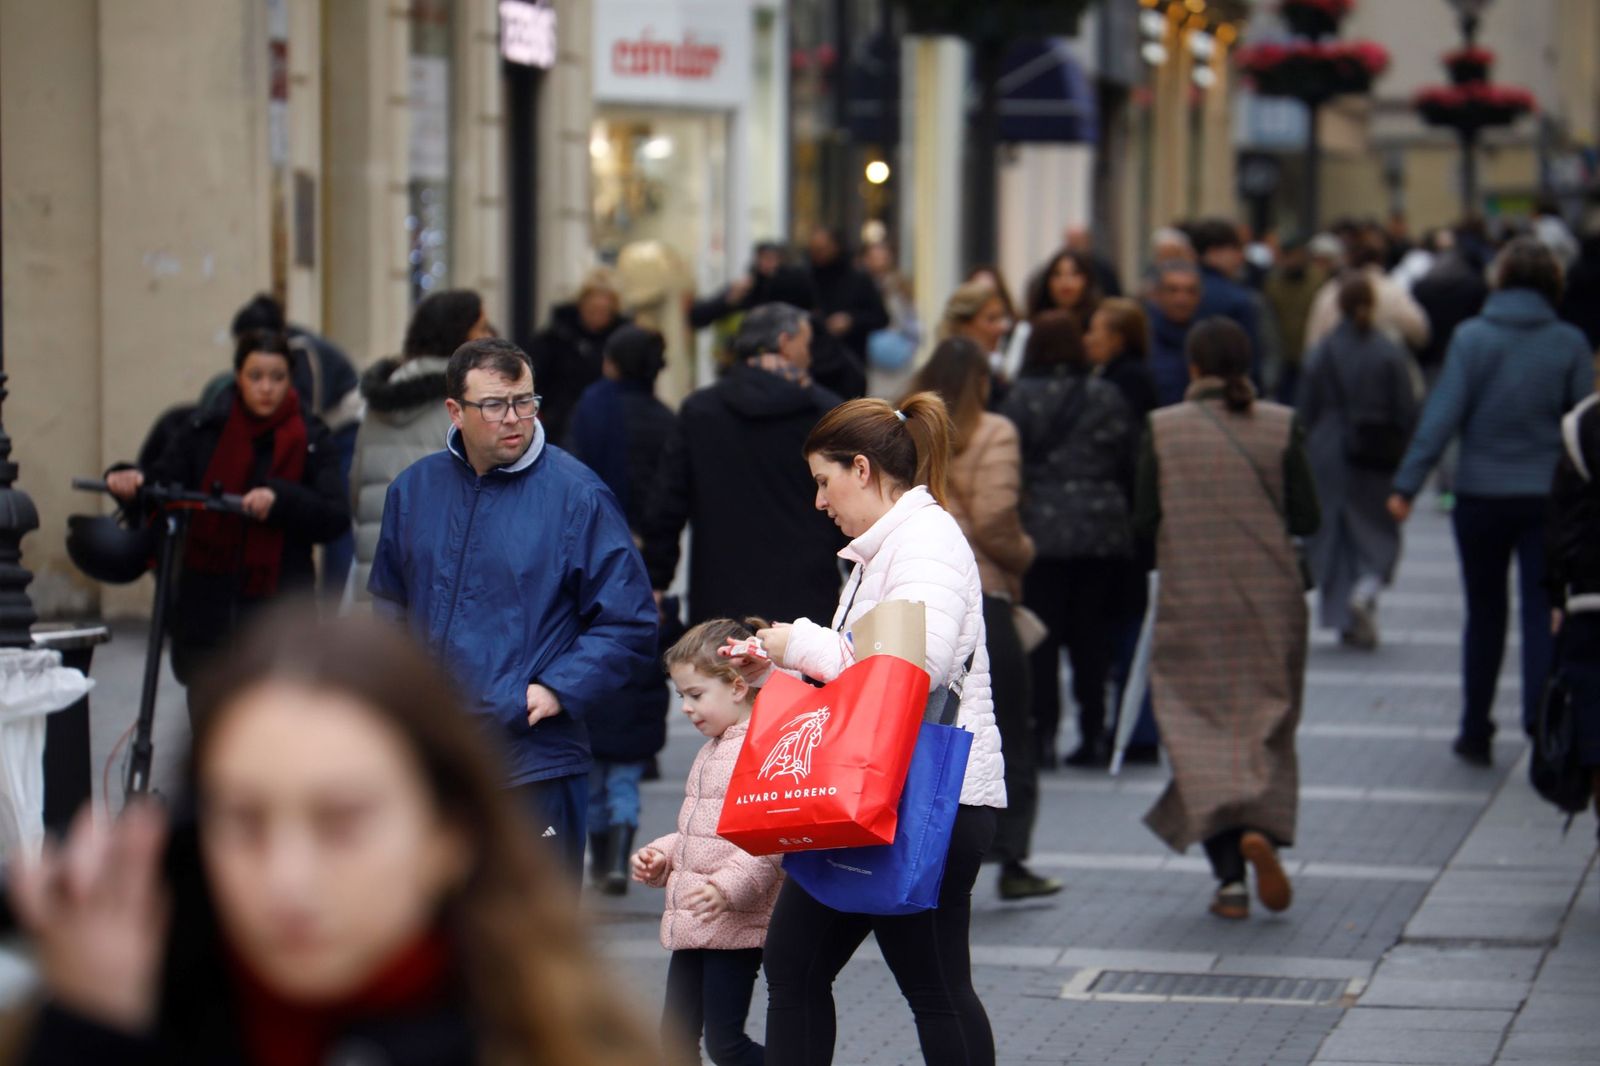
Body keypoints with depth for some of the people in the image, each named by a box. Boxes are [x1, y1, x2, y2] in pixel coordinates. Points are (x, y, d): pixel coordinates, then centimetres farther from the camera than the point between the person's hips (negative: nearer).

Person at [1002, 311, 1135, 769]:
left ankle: (1044, 734, -3)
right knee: (1092, 634, 8)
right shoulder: (1108, 396, 3)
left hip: (1043, 528, -3)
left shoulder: (1022, 397, -6)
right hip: (1102, 529, 3)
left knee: (1043, 633, 1)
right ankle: (1093, 735, 9)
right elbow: (1128, 461, 5)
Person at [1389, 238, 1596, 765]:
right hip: (1548, 498, 0)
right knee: (1542, 611, 1)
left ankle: (1476, 731, 19)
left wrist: (1407, 484, -9)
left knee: (1484, 612, 13)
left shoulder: (1471, 337, -6)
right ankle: (1541, 718, -17)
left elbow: (1442, 415, -11)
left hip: (1481, 496, 0)